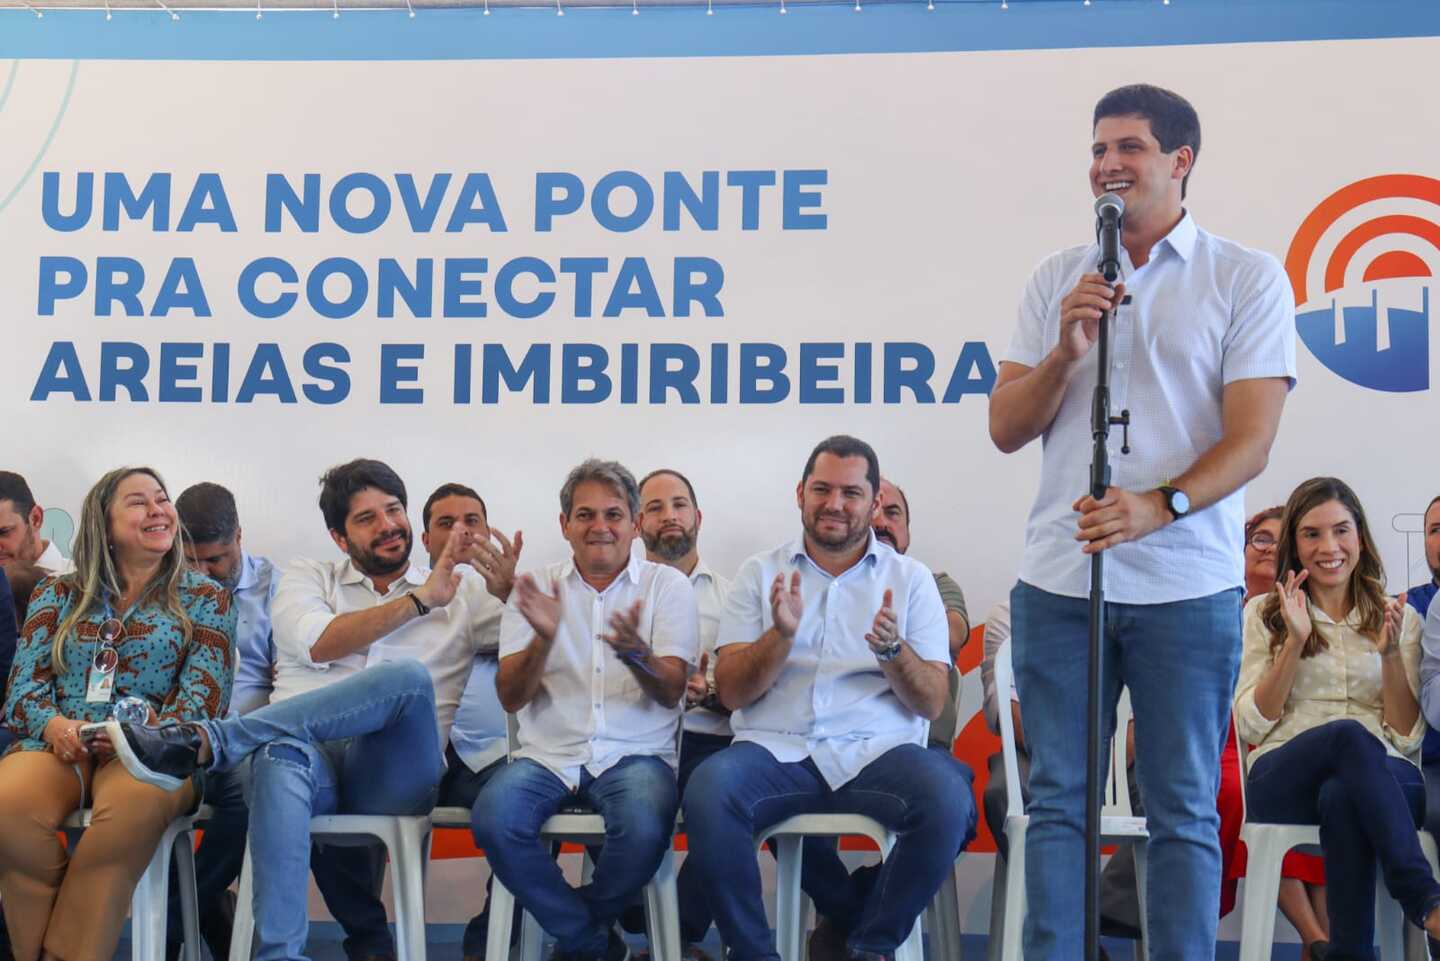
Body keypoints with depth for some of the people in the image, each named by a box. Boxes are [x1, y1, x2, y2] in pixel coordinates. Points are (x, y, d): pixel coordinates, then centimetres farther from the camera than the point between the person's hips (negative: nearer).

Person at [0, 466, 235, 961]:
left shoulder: (205, 598, 12)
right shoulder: (58, 595, 19)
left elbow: (203, 697, 1)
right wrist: (54, 725, -13)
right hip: (59, 744, 2)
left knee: (134, 803, -40)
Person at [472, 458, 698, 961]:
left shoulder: (667, 584, 6)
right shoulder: (536, 587, 10)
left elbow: (671, 692, -4)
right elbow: (511, 698, 1)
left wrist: (636, 654, -27)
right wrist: (543, 638, -19)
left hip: (634, 754, -1)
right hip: (548, 753, 1)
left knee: (645, 828, -34)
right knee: (493, 820, -30)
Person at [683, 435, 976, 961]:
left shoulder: (910, 578, 12)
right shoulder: (761, 573, 13)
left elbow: (932, 703, 5)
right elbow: (731, 693, 5)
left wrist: (892, 648, -15)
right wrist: (781, 634, -13)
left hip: (876, 751, 0)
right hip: (776, 749, 0)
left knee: (948, 798, -31)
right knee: (708, 790, -32)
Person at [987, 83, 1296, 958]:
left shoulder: (1249, 279, 2)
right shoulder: (1058, 279, 11)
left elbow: (1250, 440, -7)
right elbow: (1006, 429, 7)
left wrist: (1159, 505, -23)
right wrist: (1066, 351, -10)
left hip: (1188, 588, -3)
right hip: (1060, 581, 3)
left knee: (1185, 810, 5)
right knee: (1058, 801, 7)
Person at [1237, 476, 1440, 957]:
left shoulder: (1398, 619, 16)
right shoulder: (1264, 614, 15)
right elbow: (1251, 724, 3)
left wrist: (1390, 653, -8)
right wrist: (1295, 643, -8)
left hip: (1385, 781, 0)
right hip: (1284, 779, 0)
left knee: (1341, 797, -40)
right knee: (1350, 735, -37)